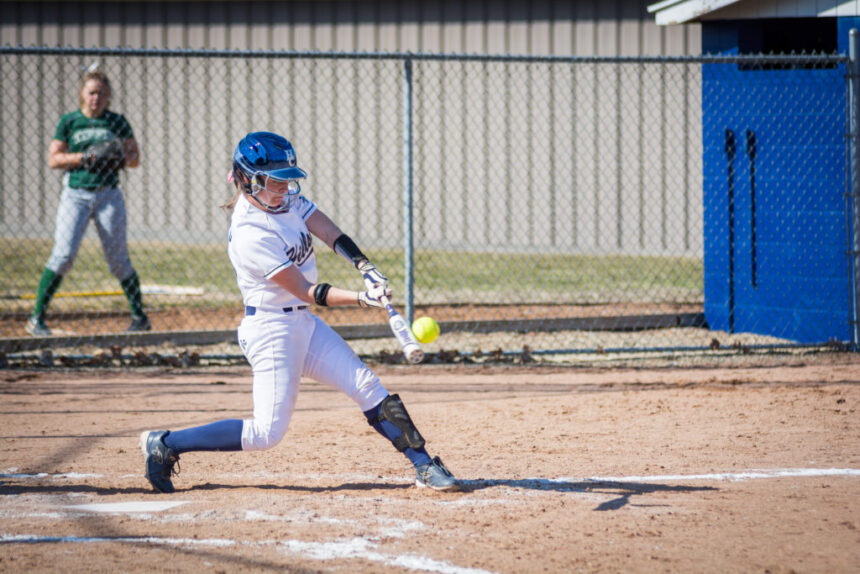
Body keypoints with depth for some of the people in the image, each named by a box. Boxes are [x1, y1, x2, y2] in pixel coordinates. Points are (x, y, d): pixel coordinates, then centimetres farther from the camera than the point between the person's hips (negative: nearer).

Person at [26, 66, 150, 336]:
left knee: (118, 259, 1)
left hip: (108, 195, 1)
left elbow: (135, 159, 9)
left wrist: (120, 157, -13)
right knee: (63, 255, -12)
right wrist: (86, 156, -13)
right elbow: (54, 159, 0)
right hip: (75, 194, -1)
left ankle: (140, 317, 12)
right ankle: (37, 317, -6)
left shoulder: (117, 122, 7)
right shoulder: (69, 121, 4)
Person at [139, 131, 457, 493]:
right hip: (271, 330, -9)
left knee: (368, 388, 2)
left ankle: (423, 465, 9)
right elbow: (306, 291, -22)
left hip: (306, 325, 9)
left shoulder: (286, 200, 4)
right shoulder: (250, 235, -23)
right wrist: (361, 298, -29)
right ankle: (164, 445, 0)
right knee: (268, 432, -9)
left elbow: (331, 233, -5)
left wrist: (367, 269, -21)